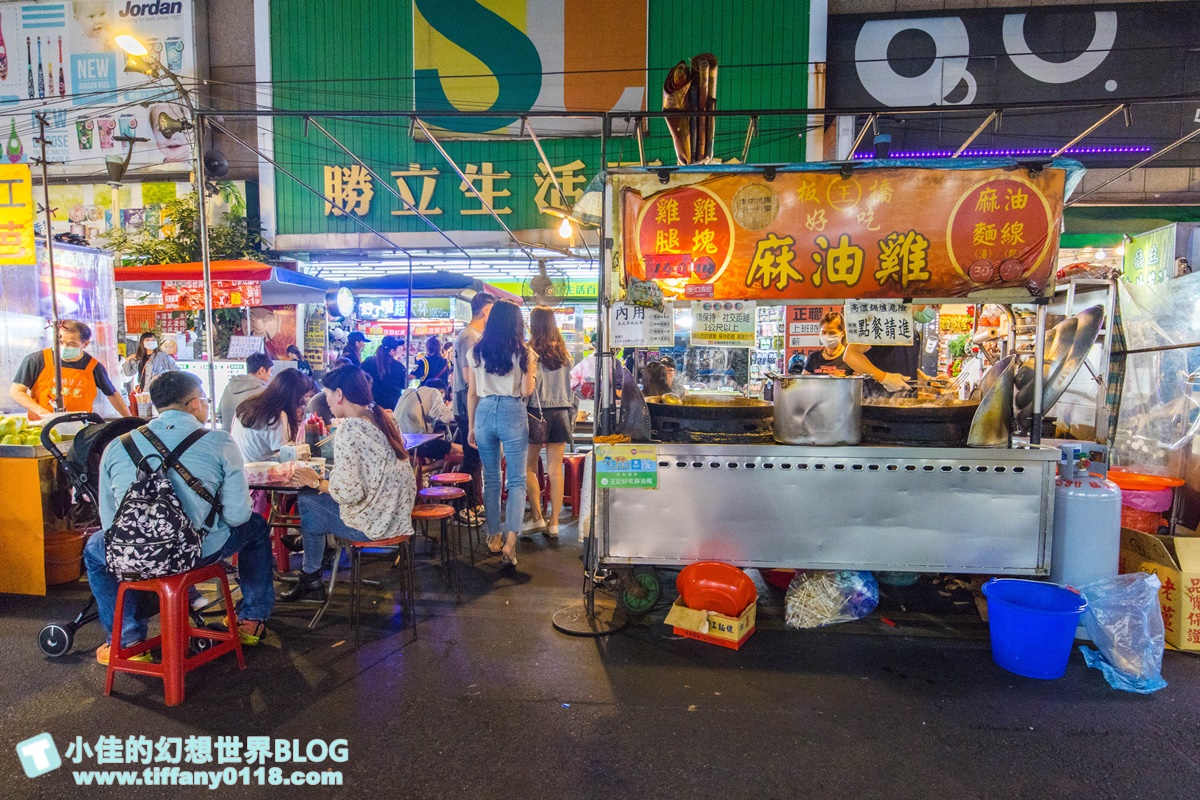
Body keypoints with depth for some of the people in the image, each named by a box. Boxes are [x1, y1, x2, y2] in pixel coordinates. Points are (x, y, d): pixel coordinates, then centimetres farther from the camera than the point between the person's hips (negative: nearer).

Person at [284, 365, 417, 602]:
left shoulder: (349, 430, -20)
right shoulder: (382, 418, 4)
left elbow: (349, 492, -24)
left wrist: (316, 482, -7)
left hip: (374, 522, -8)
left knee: (307, 500, 9)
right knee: (315, 497, 17)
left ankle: (311, 581, 28)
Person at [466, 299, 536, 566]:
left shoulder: (475, 351, 5)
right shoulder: (524, 352, -3)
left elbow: (472, 393, 8)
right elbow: (526, 391, -5)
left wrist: (471, 427, 15)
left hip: (484, 413, 3)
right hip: (513, 414, -3)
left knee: (490, 479, 15)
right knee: (516, 481, 2)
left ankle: (494, 536, 25)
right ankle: (510, 540, -9)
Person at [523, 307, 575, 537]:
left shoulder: (530, 351, -8)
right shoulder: (564, 352, 6)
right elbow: (570, 386, 10)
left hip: (538, 412, -4)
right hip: (561, 413, 4)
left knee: (529, 467, 9)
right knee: (555, 470, 6)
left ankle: (537, 518, 5)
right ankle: (554, 523, 10)